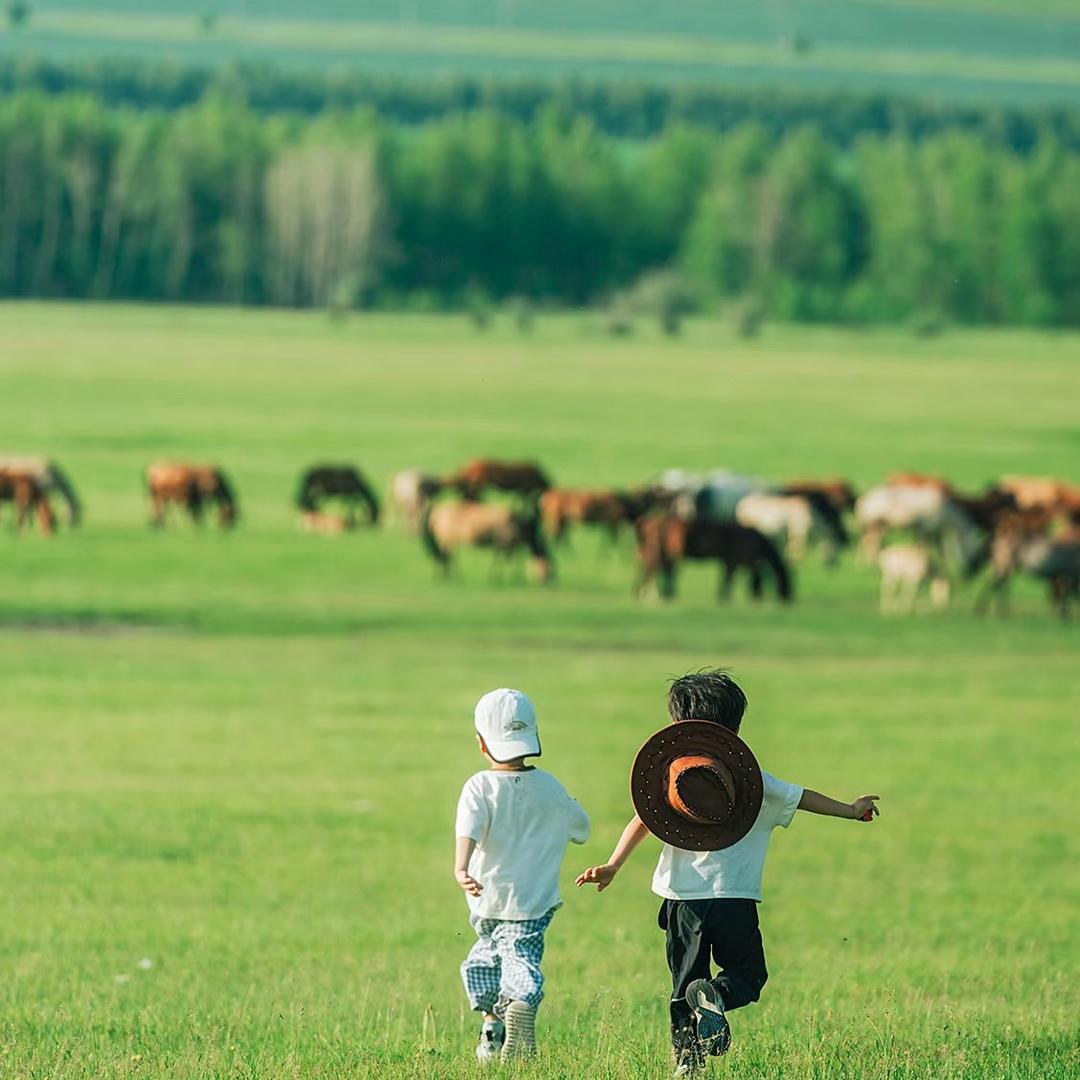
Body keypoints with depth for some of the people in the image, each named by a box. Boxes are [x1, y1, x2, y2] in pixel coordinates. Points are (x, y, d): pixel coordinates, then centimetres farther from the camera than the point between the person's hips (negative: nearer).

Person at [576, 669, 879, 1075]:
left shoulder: (668, 774, 3)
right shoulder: (750, 778, 1)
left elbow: (642, 821, -6)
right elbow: (802, 798, 7)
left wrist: (612, 866, -9)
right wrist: (851, 810, 19)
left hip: (682, 900, 2)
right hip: (734, 900, -2)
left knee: (684, 985, 13)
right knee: (748, 975, 12)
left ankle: (686, 1056, 1)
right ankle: (714, 995, -21)